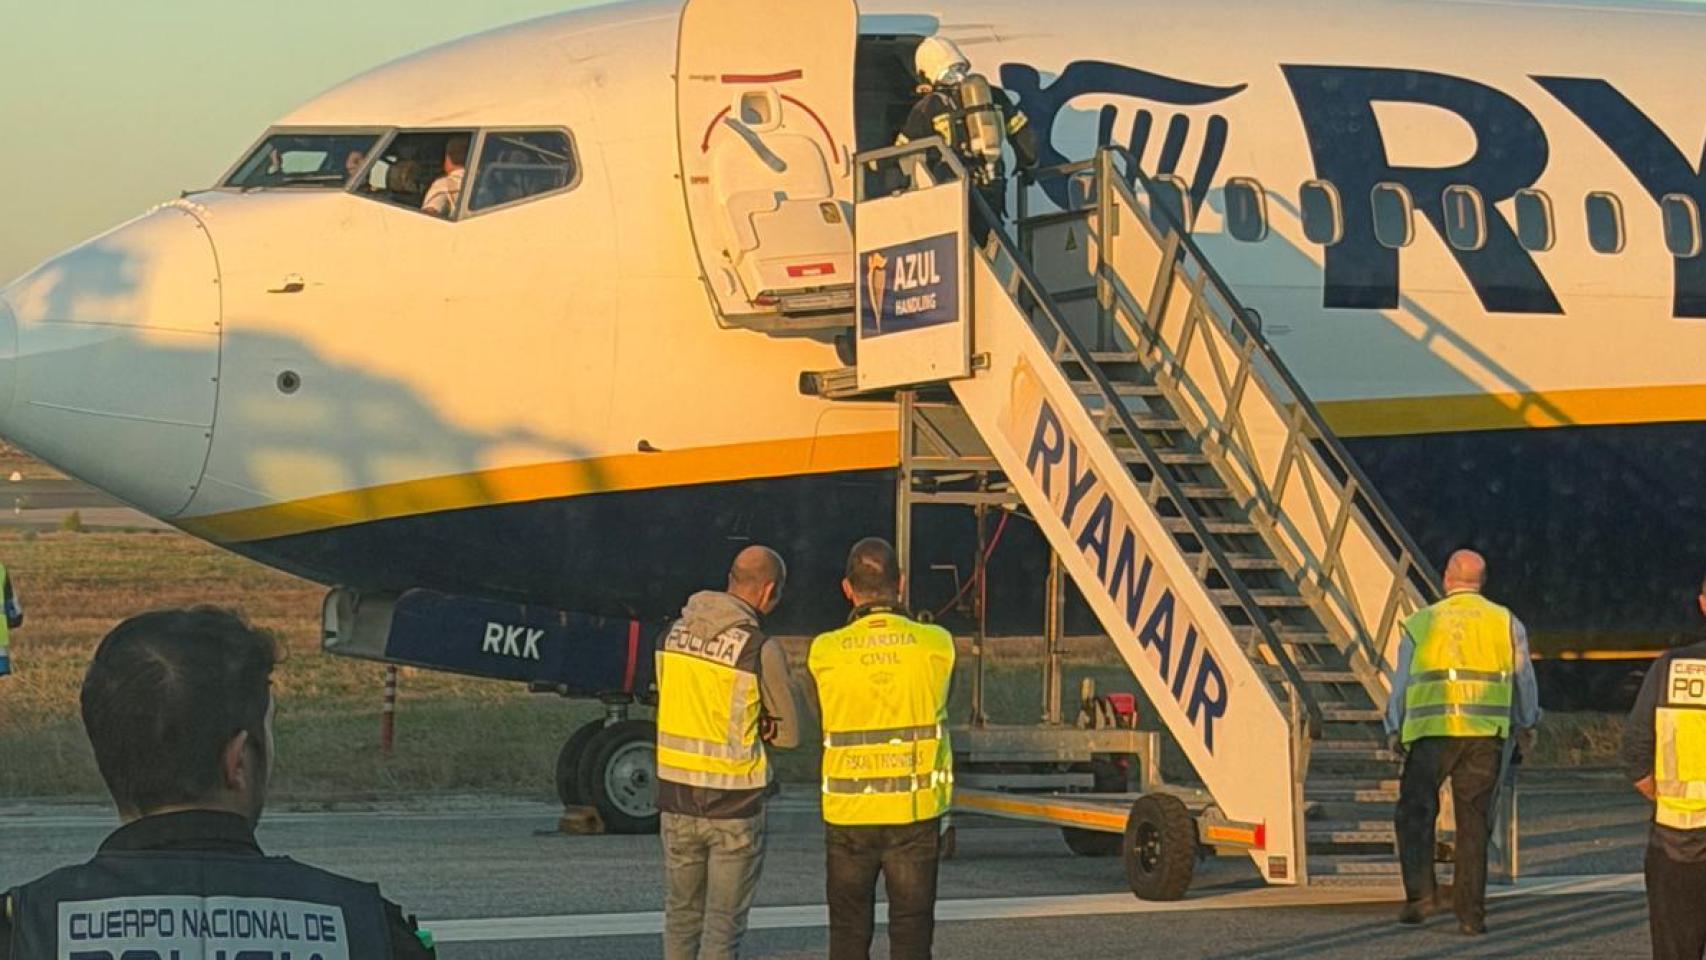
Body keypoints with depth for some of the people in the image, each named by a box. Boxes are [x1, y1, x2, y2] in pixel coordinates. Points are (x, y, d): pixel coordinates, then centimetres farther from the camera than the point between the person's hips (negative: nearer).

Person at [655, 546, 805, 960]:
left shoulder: (671, 635, 3)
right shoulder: (761, 650, -15)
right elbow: (789, 733, -4)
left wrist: (753, 722, -1)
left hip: (676, 800, 5)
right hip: (734, 803, -5)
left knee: (681, 915, 16)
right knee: (723, 925, 1)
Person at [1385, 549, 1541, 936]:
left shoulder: (1422, 622, 6)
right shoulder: (1505, 622, 7)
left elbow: (1402, 682, 9)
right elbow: (1524, 679, 12)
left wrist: (1394, 730, 21)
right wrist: (1527, 725, 27)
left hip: (1431, 731, -1)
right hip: (1485, 733, 1)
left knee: (1415, 812, 9)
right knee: (1474, 823, 5)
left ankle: (1421, 893, -8)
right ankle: (1471, 913, 3)